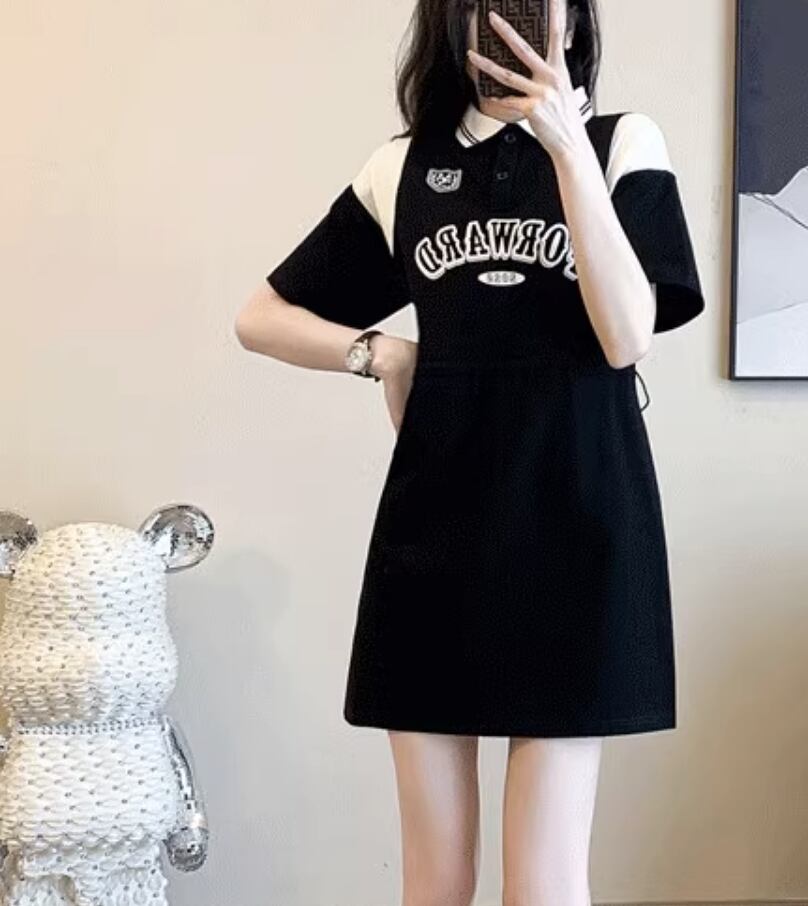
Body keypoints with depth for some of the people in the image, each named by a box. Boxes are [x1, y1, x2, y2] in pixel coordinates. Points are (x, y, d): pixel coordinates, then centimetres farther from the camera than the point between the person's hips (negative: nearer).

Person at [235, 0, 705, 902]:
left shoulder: (622, 143, 3)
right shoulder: (402, 168, 9)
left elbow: (626, 336, -11)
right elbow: (261, 317, 17)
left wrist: (568, 147, -16)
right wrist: (380, 352, 0)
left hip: (574, 528, -2)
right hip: (432, 532, 3)